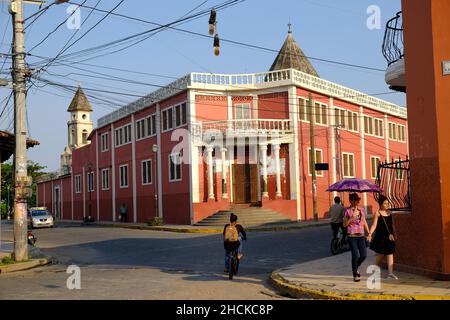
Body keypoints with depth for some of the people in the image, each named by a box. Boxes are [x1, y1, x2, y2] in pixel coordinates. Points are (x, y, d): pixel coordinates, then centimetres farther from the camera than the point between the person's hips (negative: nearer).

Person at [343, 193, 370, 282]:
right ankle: (355, 275, 8)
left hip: (361, 235, 5)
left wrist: (369, 233, 15)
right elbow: (344, 224, -3)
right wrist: (351, 219, -18)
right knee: (355, 255, -7)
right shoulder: (348, 211, -4)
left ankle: (355, 268, 29)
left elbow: (364, 222, 18)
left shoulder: (361, 210, 10)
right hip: (352, 236, -5)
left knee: (364, 255, 0)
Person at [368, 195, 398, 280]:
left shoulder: (389, 213, 11)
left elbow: (392, 225, 18)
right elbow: (374, 224, -13)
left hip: (389, 236, 5)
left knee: (390, 253, -3)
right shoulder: (378, 213, -5)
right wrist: (370, 233, -25)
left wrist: (394, 234, 18)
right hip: (380, 236, -5)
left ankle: (390, 273, -4)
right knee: (381, 254, 3)